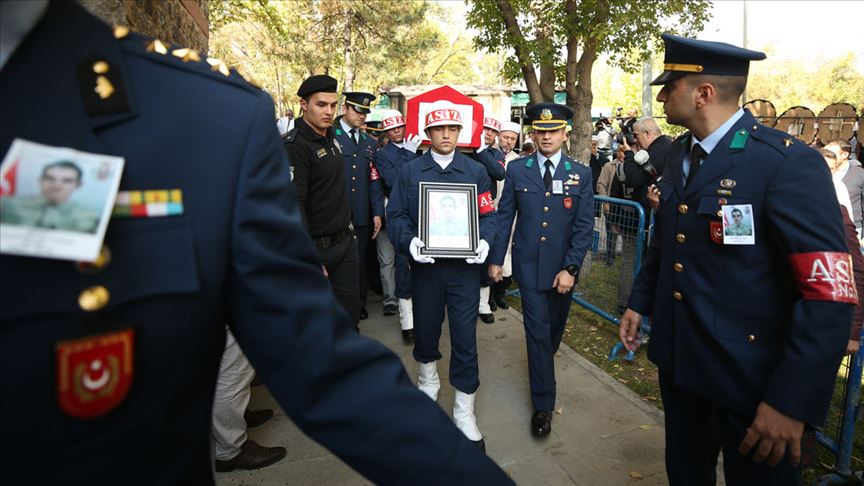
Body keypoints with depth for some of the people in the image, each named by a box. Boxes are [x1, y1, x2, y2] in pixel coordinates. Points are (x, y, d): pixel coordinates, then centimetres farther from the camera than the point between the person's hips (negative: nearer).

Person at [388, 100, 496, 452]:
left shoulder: (475, 171, 6)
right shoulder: (410, 171, 5)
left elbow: (488, 214, 4)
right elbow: (396, 214, 1)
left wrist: (484, 240, -15)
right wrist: (410, 241, -17)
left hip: (464, 266, 0)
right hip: (425, 264, 1)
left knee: (465, 336, 1)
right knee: (425, 329, 15)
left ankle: (464, 412, 17)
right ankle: (428, 380, 47)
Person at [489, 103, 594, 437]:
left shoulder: (581, 175, -1)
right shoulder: (517, 170, 0)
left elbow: (584, 226, -5)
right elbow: (504, 217, 3)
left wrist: (570, 268, -12)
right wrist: (496, 259, 1)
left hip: (563, 267, 2)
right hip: (529, 265, -1)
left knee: (555, 327, 18)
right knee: (538, 331, -1)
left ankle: (544, 359, 51)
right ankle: (543, 405, 11)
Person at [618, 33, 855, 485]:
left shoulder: (789, 163, -19)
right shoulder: (678, 153, 4)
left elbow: (828, 297, -22)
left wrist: (791, 401, -23)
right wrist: (639, 302, 16)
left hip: (748, 372, -6)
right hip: (677, 355, 6)